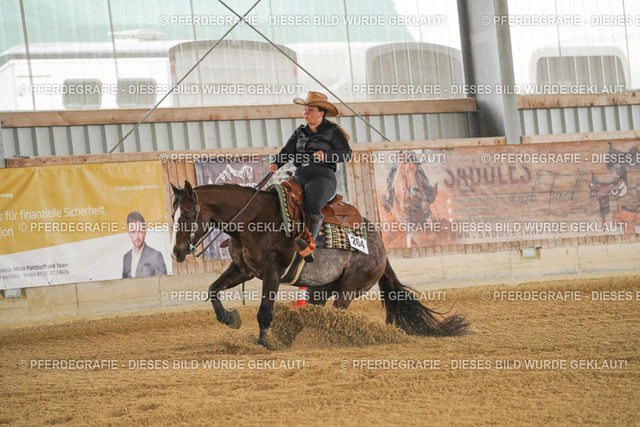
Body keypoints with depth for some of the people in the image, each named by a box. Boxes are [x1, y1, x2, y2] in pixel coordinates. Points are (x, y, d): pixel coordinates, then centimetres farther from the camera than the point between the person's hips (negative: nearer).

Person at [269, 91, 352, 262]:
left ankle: (310, 244, -36)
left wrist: (326, 156, -17)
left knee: (312, 207, -30)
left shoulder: (332, 131, 7)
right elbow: (288, 150, 12)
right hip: (299, 176, 6)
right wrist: (276, 164, -8)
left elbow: (346, 153, 0)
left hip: (322, 176, -6)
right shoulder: (300, 132, 23)